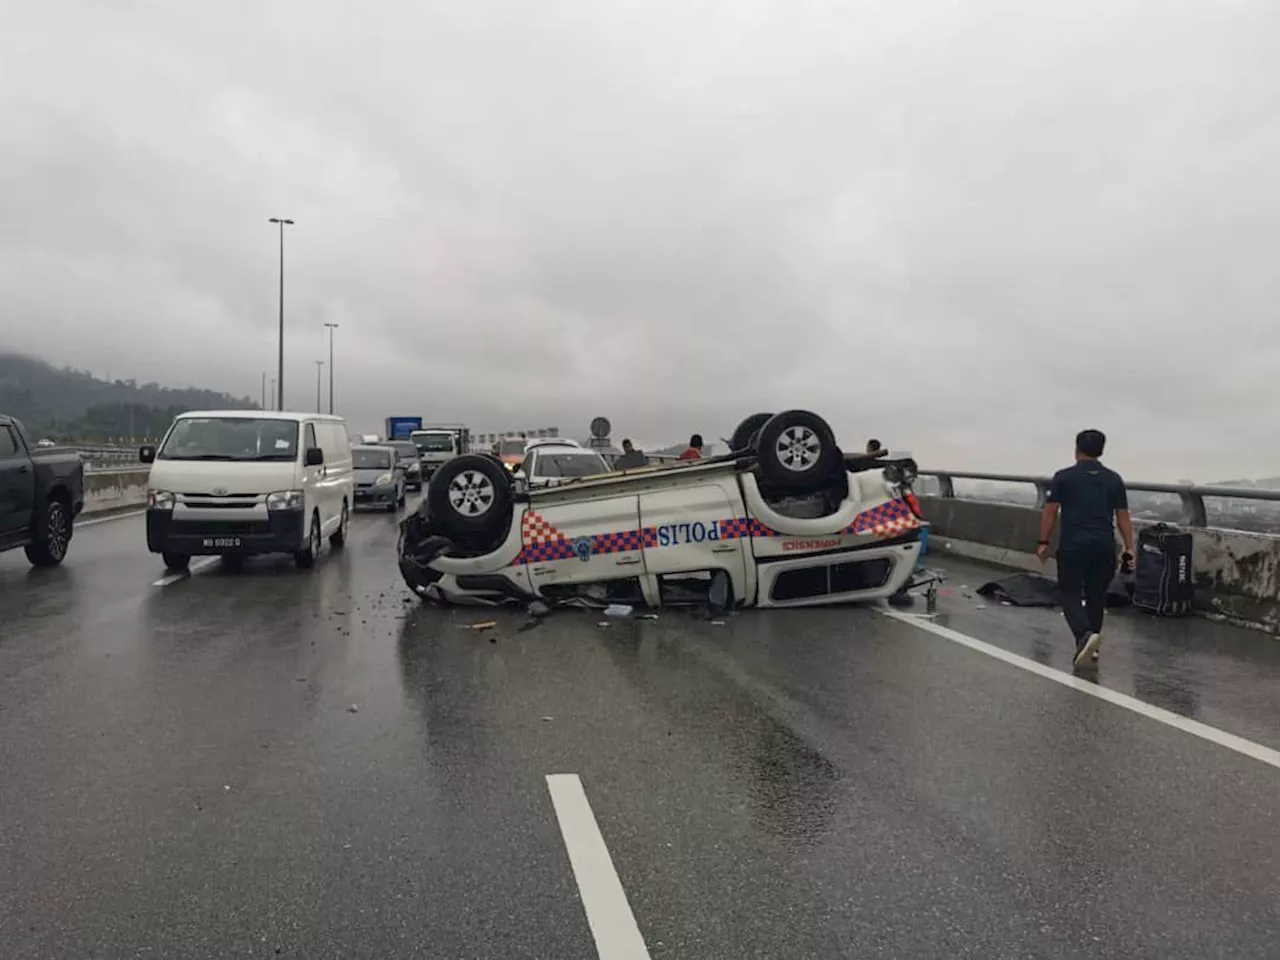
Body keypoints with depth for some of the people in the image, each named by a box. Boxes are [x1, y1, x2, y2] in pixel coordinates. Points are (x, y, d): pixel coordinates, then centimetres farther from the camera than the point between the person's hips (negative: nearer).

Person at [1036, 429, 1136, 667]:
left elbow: (1050, 512, -2)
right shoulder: (1114, 479, 8)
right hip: (1104, 546, 3)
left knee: (1070, 594, 2)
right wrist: (1129, 550, 11)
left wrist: (1043, 543, 6)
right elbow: (1123, 517, 8)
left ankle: (1085, 635, -23)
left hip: (1073, 545, -3)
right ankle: (1090, 645, 21)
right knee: (1096, 596, 16)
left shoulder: (1063, 477, -1)